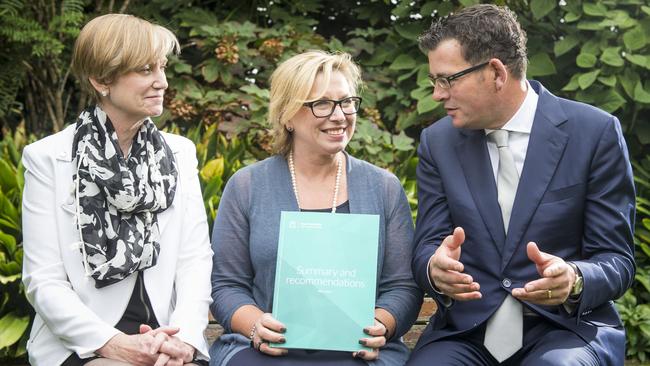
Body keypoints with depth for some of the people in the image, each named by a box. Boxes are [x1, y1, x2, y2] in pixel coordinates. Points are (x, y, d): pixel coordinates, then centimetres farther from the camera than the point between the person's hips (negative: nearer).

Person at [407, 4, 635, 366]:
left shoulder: (596, 133, -5)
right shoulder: (438, 141, 6)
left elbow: (617, 259, -4)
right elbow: (428, 245, 5)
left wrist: (574, 281, -27)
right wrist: (435, 267, -20)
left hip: (566, 325, -2)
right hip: (466, 326, 3)